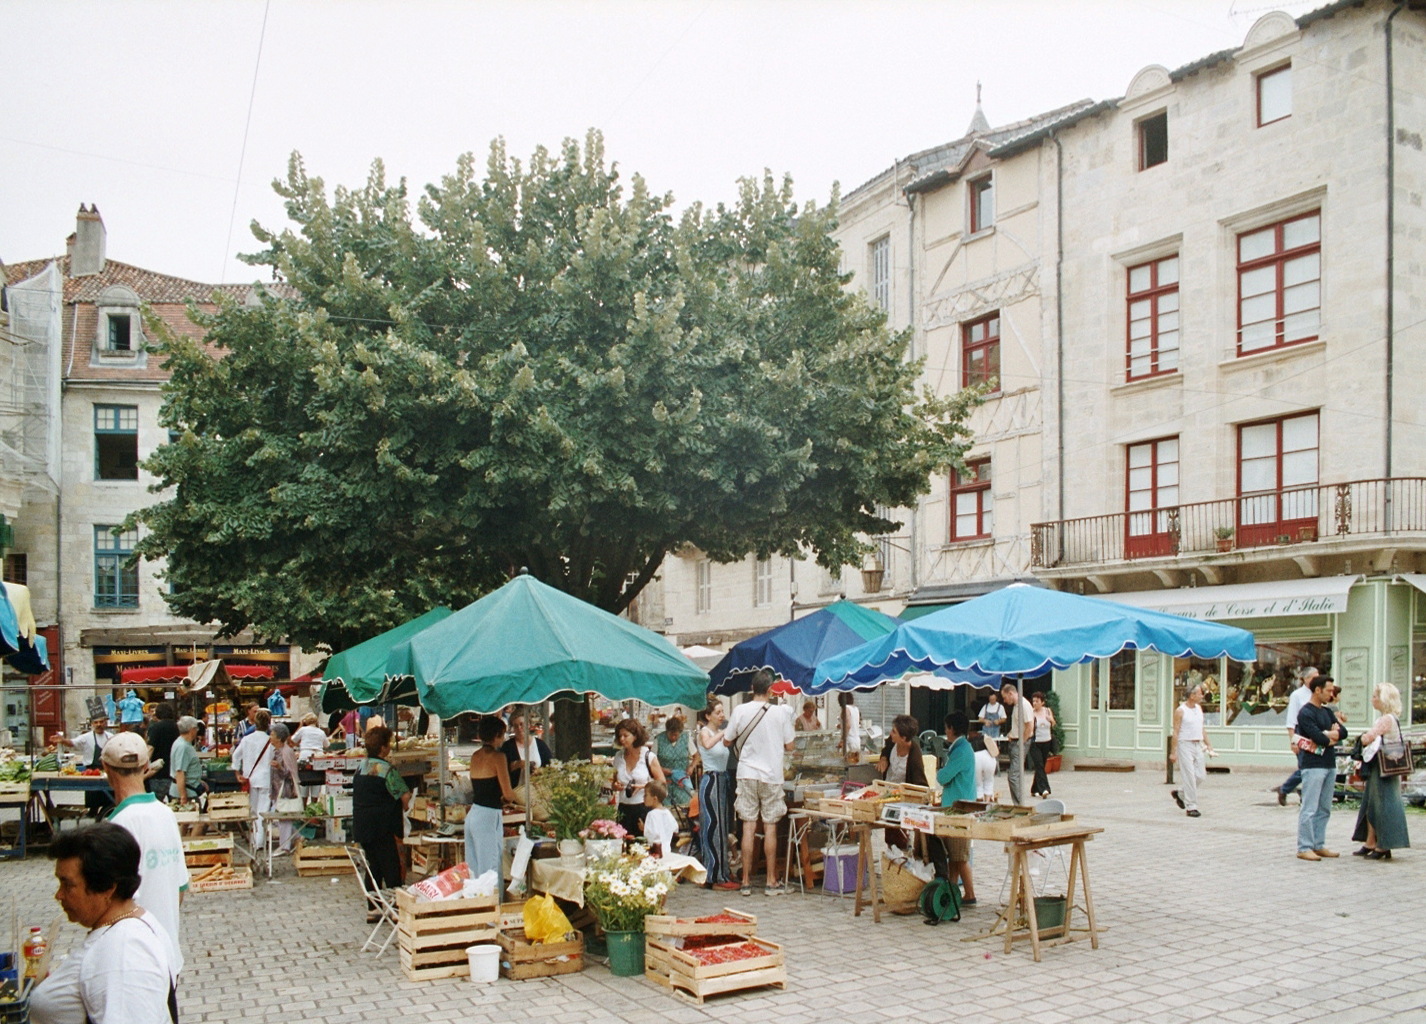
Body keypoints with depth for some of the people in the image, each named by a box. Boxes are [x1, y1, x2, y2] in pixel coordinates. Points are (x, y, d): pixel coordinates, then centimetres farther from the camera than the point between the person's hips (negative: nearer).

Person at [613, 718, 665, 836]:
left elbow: (662, 783, -1)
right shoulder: (618, 757, 9)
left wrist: (644, 786, -15)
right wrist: (616, 786, -1)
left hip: (644, 808, -4)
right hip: (624, 808, 4)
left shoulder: (649, 756, -2)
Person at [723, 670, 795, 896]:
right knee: (770, 828, 5)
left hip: (747, 774, 1)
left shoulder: (740, 711, -3)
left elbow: (727, 742, 6)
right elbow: (789, 745, 0)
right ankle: (771, 882, 9)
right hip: (772, 775, -1)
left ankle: (746, 882, 7)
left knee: (749, 827, 4)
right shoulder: (779, 712, -5)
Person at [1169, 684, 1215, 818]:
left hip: (1197, 746, 7)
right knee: (1189, 777, -7)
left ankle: (1180, 794, 25)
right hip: (1185, 745, -7)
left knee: (1200, 775, 4)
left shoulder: (1199, 708, 11)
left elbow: (1202, 730, 19)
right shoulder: (1180, 711, -10)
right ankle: (1191, 807, 0)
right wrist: (1173, 752, -14)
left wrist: (1209, 745, 15)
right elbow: (1175, 732, -11)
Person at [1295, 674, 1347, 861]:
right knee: (1309, 809, -7)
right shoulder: (1306, 713, -9)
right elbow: (1318, 737, -20)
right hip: (1313, 765, -8)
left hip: (1330, 765, 8)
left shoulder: (1327, 712, 17)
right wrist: (1333, 735, -1)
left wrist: (1328, 735, -11)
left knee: (1324, 809, 12)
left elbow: (1343, 732, 8)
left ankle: (1319, 845, 19)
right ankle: (1304, 848, -4)